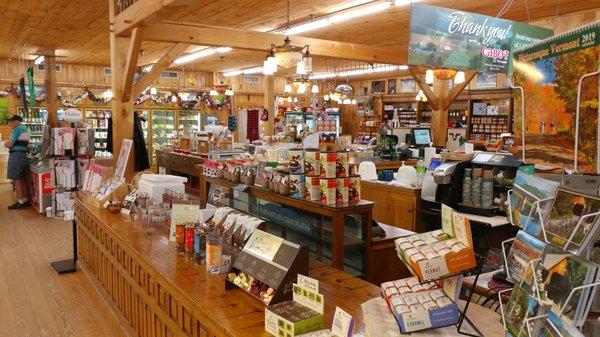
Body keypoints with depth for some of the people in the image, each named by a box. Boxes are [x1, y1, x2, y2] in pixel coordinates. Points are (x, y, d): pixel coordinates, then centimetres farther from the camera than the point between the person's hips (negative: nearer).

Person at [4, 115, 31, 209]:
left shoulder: (17, 129, -11)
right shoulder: (25, 129, 17)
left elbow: (10, 145, -14)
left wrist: (6, 144, 7)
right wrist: (10, 143, 17)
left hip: (16, 155, -9)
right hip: (23, 155, 9)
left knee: (16, 180, -6)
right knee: (21, 180, 13)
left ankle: (20, 202, -6)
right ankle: (25, 200, 16)